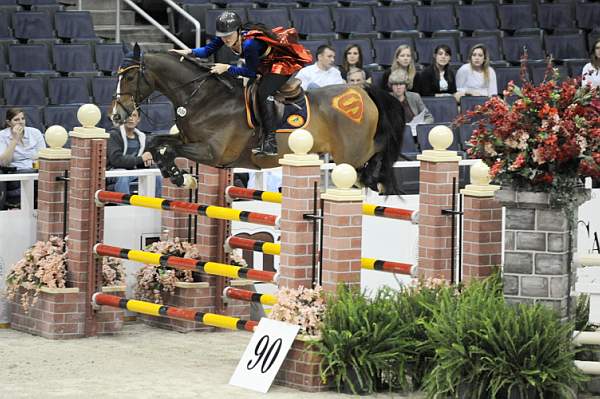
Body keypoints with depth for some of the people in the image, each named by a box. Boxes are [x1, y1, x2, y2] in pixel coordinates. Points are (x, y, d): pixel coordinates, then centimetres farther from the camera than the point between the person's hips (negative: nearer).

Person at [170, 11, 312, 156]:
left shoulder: (250, 44, -37)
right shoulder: (226, 36, -14)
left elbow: (251, 72, -29)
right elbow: (208, 50, -6)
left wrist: (227, 68, -31)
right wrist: (189, 52, -22)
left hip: (283, 63, -10)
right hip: (265, 65, 10)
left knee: (262, 94, -23)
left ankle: (271, 143, -21)